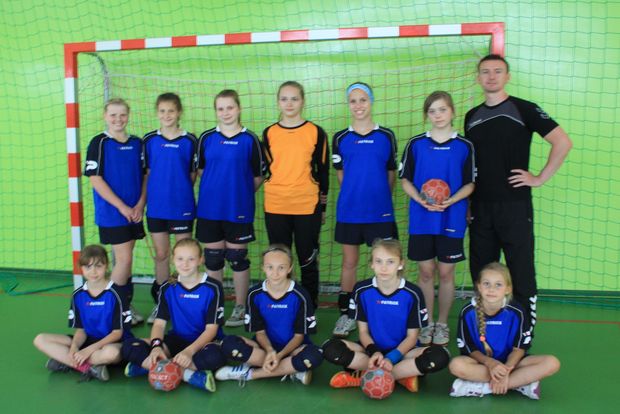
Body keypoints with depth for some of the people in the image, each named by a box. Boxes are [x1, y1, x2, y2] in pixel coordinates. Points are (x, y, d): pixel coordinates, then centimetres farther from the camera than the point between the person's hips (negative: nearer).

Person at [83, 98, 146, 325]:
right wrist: (122, 207, -14)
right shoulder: (99, 143, -6)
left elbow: (145, 175, 10)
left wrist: (140, 204, -5)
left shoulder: (137, 143, 8)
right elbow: (95, 179, -10)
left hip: (134, 212, 4)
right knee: (124, 259, -6)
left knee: (123, 260, 12)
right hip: (111, 214, -4)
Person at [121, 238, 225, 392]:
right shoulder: (168, 288, 1)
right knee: (129, 347, -18)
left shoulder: (213, 288, -11)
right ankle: (188, 374, -28)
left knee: (214, 356, -41)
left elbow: (211, 329, -14)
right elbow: (159, 323, -4)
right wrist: (156, 346, -26)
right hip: (177, 340, 4)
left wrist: (189, 351, -30)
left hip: (204, 341, -4)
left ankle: (147, 366, -27)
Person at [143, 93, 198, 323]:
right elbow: (146, 173, 8)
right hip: (156, 207, 2)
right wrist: (152, 195, 2)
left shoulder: (189, 141, -4)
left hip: (182, 207, -2)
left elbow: (193, 174, 2)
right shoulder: (149, 140, 3)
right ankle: (161, 303, 25)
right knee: (161, 255, 11)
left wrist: (181, 192, 0)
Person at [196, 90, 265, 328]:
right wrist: (215, 187, 8)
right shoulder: (206, 138, 3)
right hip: (209, 209, 3)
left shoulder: (249, 139, -4)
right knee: (212, 258, 10)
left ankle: (240, 308, 19)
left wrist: (241, 192, 7)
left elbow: (258, 176, 2)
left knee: (238, 258, 6)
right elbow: (200, 170, 14)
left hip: (239, 210, -2)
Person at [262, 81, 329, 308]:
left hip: (307, 206, -2)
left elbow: (323, 172, 3)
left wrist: (323, 206, 3)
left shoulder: (316, 132, 0)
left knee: (308, 260, 7)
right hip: (275, 207, 2)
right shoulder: (269, 133, 5)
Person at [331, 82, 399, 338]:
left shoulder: (386, 136, 2)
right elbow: (341, 174, 10)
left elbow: (391, 174, 8)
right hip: (349, 211, 1)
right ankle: (346, 314, 20)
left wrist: (379, 198, 9)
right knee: (349, 262, 9)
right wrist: (355, 196, 7)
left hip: (380, 211, 0)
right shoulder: (340, 138, 3)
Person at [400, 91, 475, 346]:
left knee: (446, 273, 6)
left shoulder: (464, 146, -1)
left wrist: (450, 201, -16)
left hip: (451, 219, -1)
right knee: (425, 272, 8)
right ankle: (427, 323, 22)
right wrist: (421, 200, -13)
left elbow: (470, 184, 1)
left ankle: (442, 324, 22)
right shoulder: (416, 144, 2)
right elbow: (405, 179, 4)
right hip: (421, 220, 1)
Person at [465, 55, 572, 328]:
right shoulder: (472, 116, 12)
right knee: (481, 273, 11)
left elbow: (563, 142, -10)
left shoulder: (523, 109, -4)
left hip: (515, 205, -5)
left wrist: (540, 178, -11)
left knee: (522, 273, 1)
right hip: (480, 207, 5)